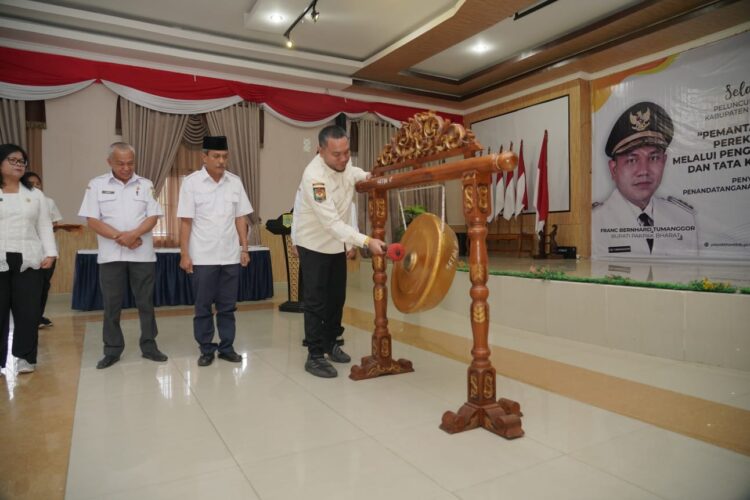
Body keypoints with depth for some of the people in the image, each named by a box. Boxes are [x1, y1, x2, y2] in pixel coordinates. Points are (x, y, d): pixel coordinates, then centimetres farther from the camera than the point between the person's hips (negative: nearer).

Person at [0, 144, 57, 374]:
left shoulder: (35, 194, 14)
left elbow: (45, 227, 10)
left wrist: (50, 253, -2)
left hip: (28, 260, 1)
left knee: (28, 311, 1)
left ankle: (25, 357, 10)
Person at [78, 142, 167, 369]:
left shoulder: (145, 185, 5)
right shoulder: (97, 185, 3)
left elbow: (153, 216, -1)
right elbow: (92, 220, -3)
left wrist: (133, 234, -17)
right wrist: (119, 237, -14)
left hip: (142, 254, 0)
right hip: (110, 255, 0)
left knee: (146, 302, 6)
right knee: (111, 305, 6)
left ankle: (149, 346, 16)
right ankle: (112, 350, 17)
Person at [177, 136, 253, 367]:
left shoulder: (235, 182, 4)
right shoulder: (191, 182, -4)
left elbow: (240, 218, 8)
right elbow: (186, 222, -5)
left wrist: (244, 248, 4)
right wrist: (184, 254, -8)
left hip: (230, 256, 3)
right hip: (202, 257, -3)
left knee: (227, 306, 10)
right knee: (203, 307, 7)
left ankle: (226, 347, 22)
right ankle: (206, 350, 19)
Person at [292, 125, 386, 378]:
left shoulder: (345, 163, -7)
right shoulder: (314, 176, -30)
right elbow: (331, 222, -36)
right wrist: (367, 241, -43)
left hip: (337, 242, 7)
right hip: (314, 244, -7)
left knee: (337, 297, 13)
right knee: (316, 301, -2)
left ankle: (330, 343, 30)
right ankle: (315, 356, 9)